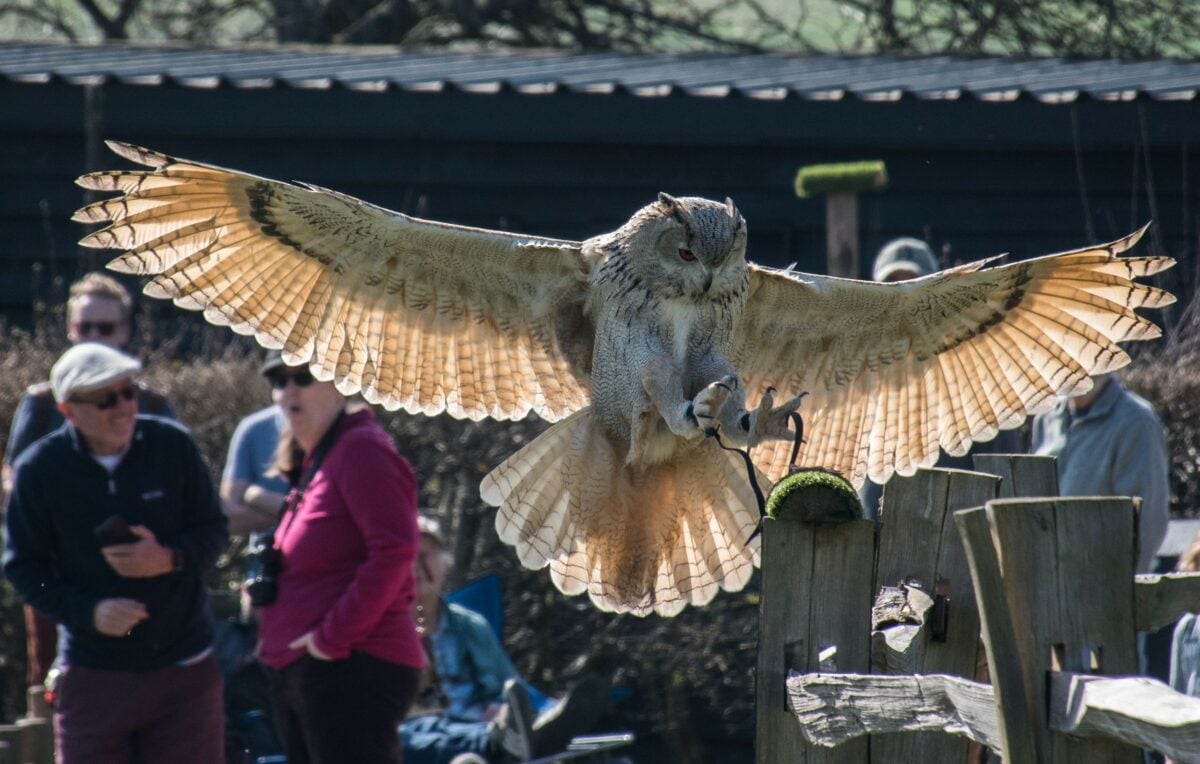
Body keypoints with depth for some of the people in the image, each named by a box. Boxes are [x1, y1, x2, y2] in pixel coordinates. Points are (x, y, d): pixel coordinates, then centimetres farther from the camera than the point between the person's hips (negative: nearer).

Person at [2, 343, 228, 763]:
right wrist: (88, 611, -17)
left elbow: (214, 531, 4)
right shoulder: (39, 469, -7)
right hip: (93, 676, -1)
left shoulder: (173, 445, -4)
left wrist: (170, 559, -18)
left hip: (183, 666, 1)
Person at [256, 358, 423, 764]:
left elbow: (394, 551, -21)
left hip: (355, 669, -11)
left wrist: (334, 636, -20)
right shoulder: (311, 461, 19)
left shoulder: (361, 451, -10)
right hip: (297, 671, 11)